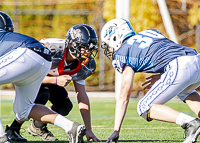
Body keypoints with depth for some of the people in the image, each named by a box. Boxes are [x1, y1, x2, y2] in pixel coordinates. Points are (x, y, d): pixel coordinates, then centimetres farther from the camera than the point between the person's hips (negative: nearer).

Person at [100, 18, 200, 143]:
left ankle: (190, 123, -12)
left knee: (144, 108, 7)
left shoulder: (123, 53, 12)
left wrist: (116, 130, 13)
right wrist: (160, 77, 34)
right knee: (185, 91, 40)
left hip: (180, 68, -7)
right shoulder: (150, 32, 32)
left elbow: (124, 97, 10)